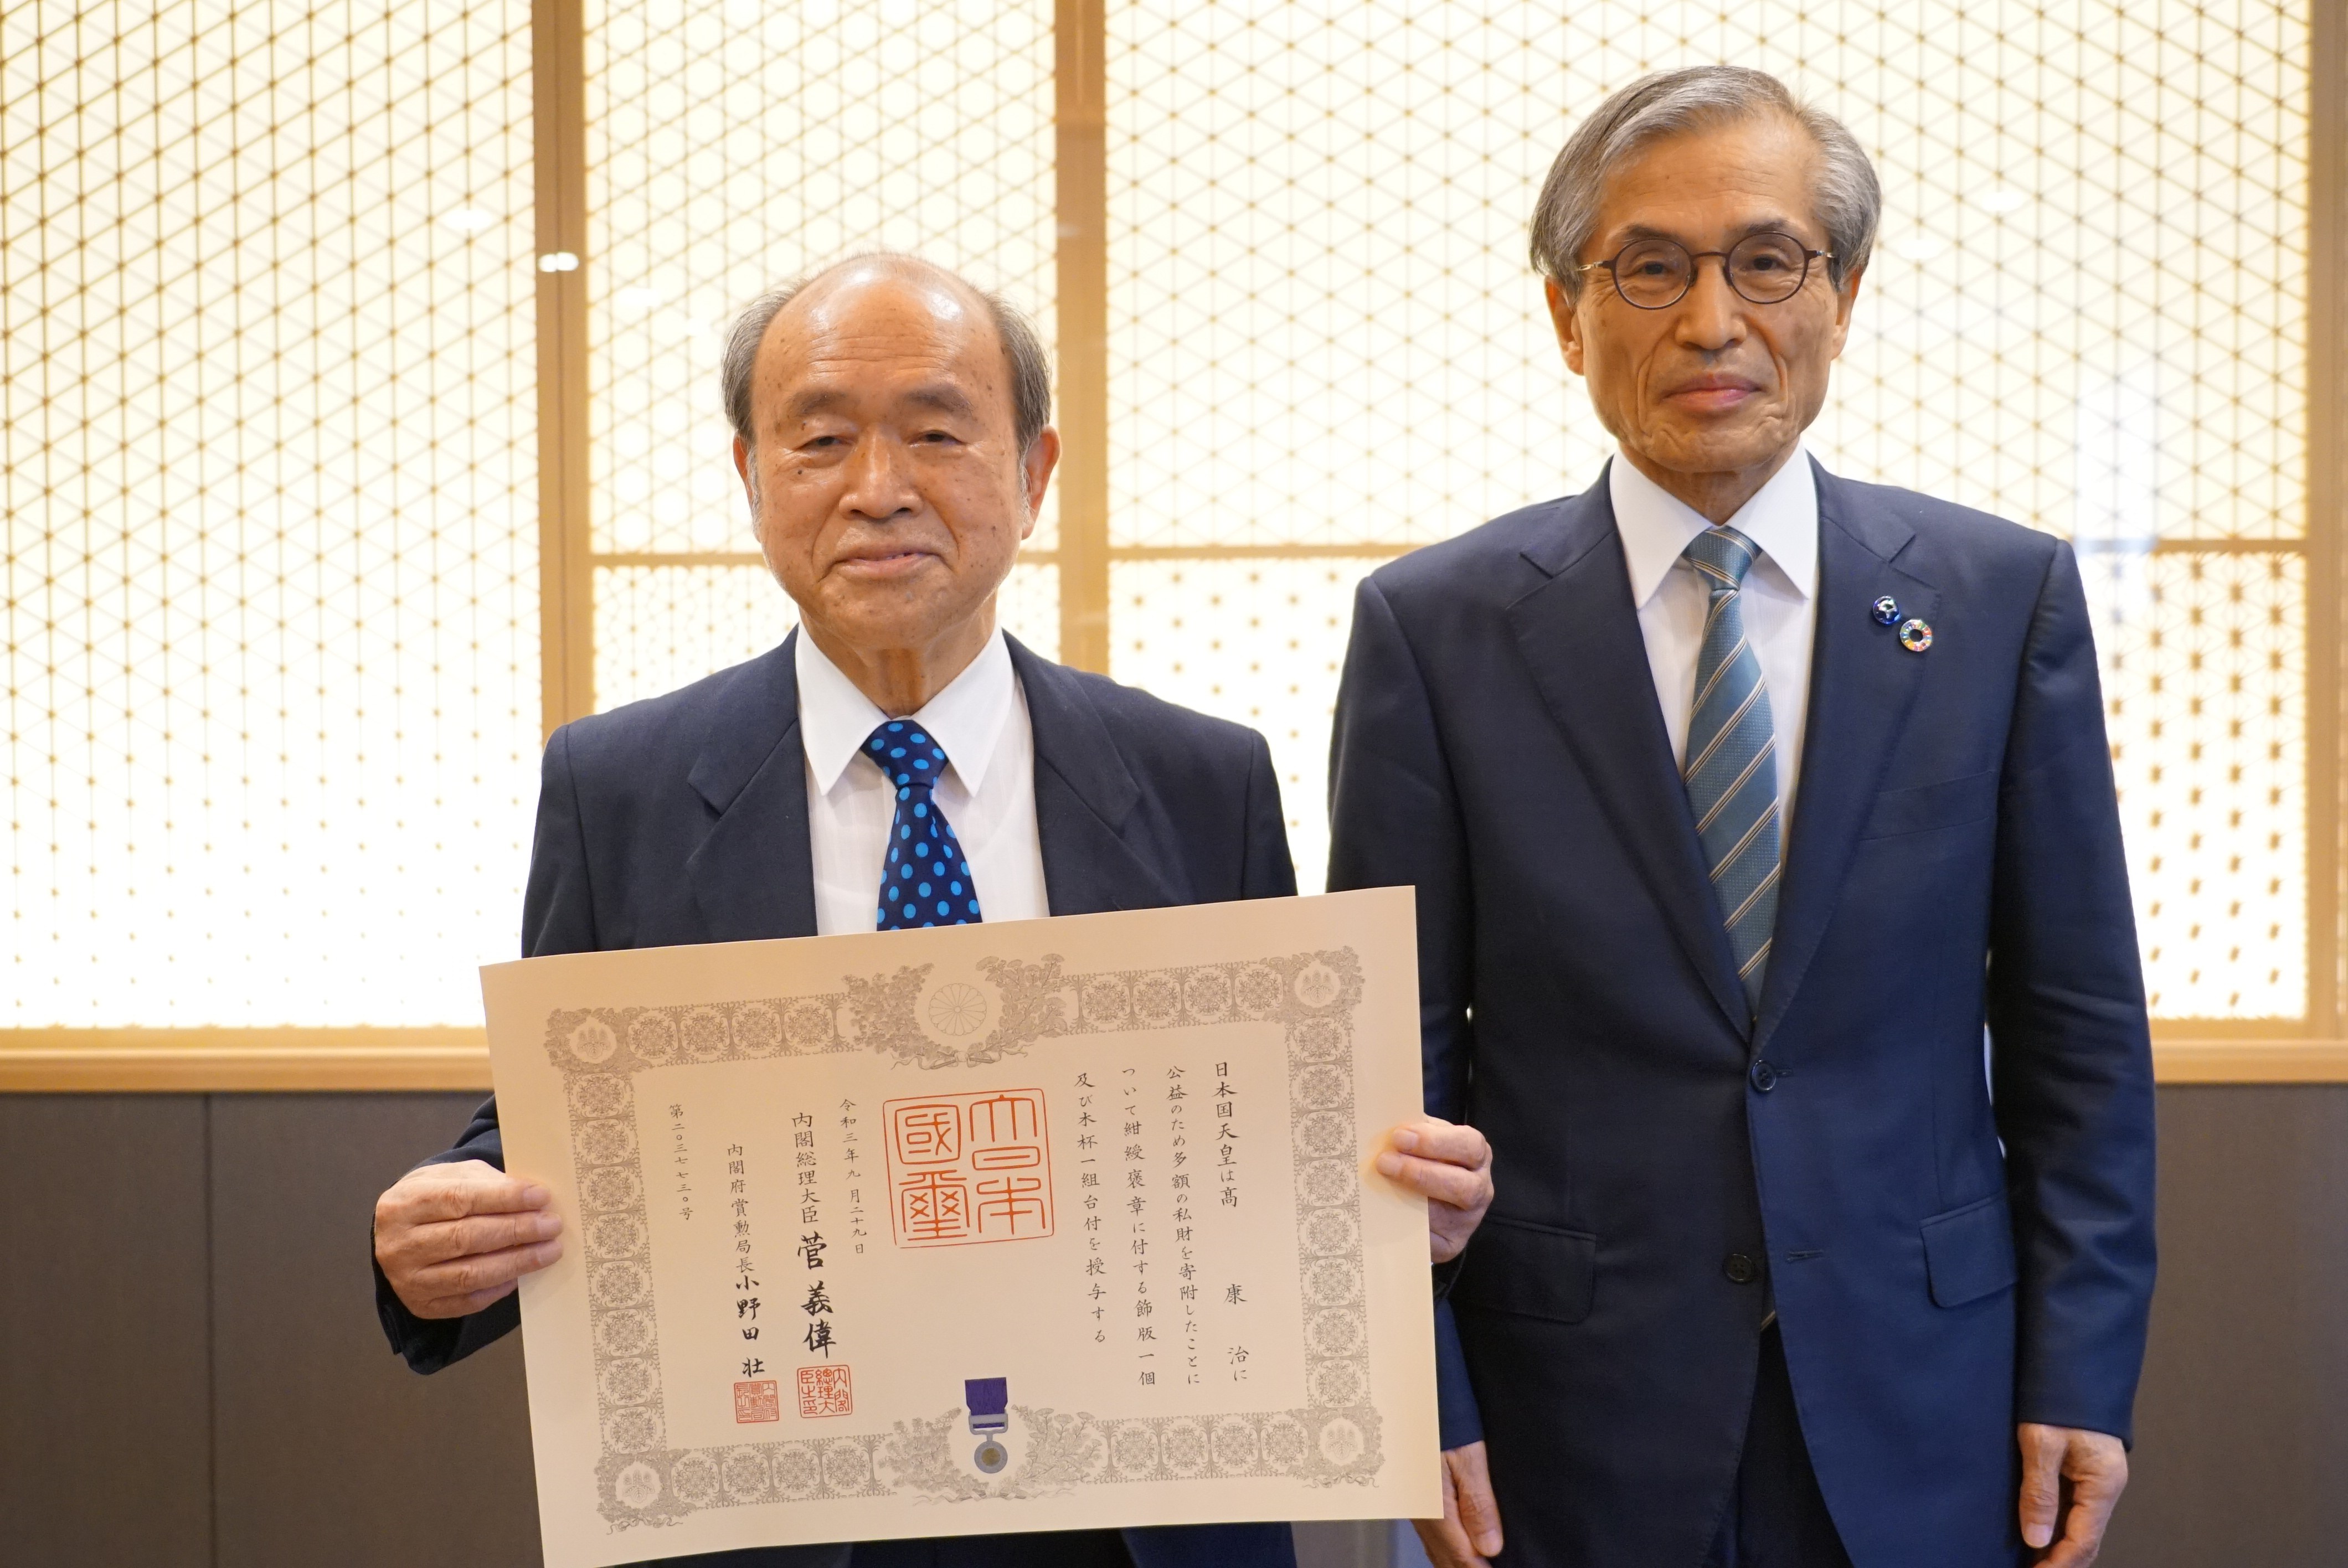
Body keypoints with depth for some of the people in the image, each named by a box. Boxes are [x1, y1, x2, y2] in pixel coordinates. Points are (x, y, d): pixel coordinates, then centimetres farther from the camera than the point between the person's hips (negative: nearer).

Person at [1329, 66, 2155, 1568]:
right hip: (1573, 1421, -1)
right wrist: (1418, 1400, -6)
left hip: (1920, 1416, 1)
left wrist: (2082, 1377, -1)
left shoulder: (2007, 596, -1)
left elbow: (2077, 1031, 2)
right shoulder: (1435, 627, -5)